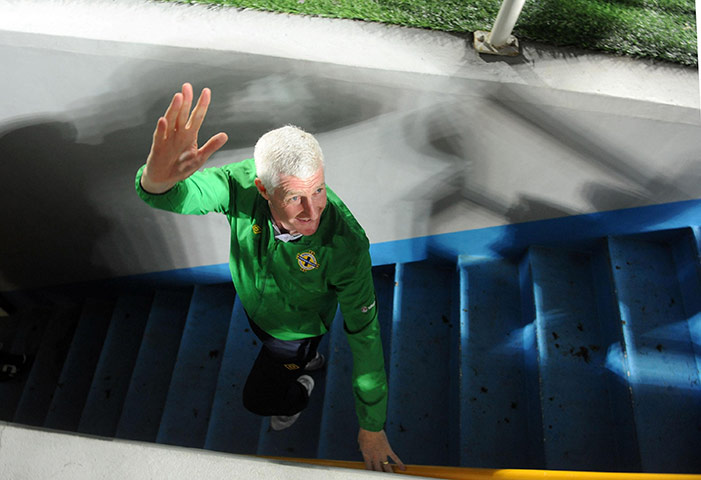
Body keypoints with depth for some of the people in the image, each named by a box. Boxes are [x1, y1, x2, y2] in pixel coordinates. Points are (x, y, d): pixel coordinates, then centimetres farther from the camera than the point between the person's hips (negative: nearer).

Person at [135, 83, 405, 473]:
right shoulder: (245, 184, -36)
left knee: (258, 399, 18)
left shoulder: (346, 244, -43)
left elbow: (364, 334, -34)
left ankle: (299, 392, 51)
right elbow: (177, 196, -40)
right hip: (254, 307, 4)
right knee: (271, 348, 37)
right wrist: (159, 179, -69)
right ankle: (310, 360, 70)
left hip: (298, 327, -4)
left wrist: (372, 428, -24)